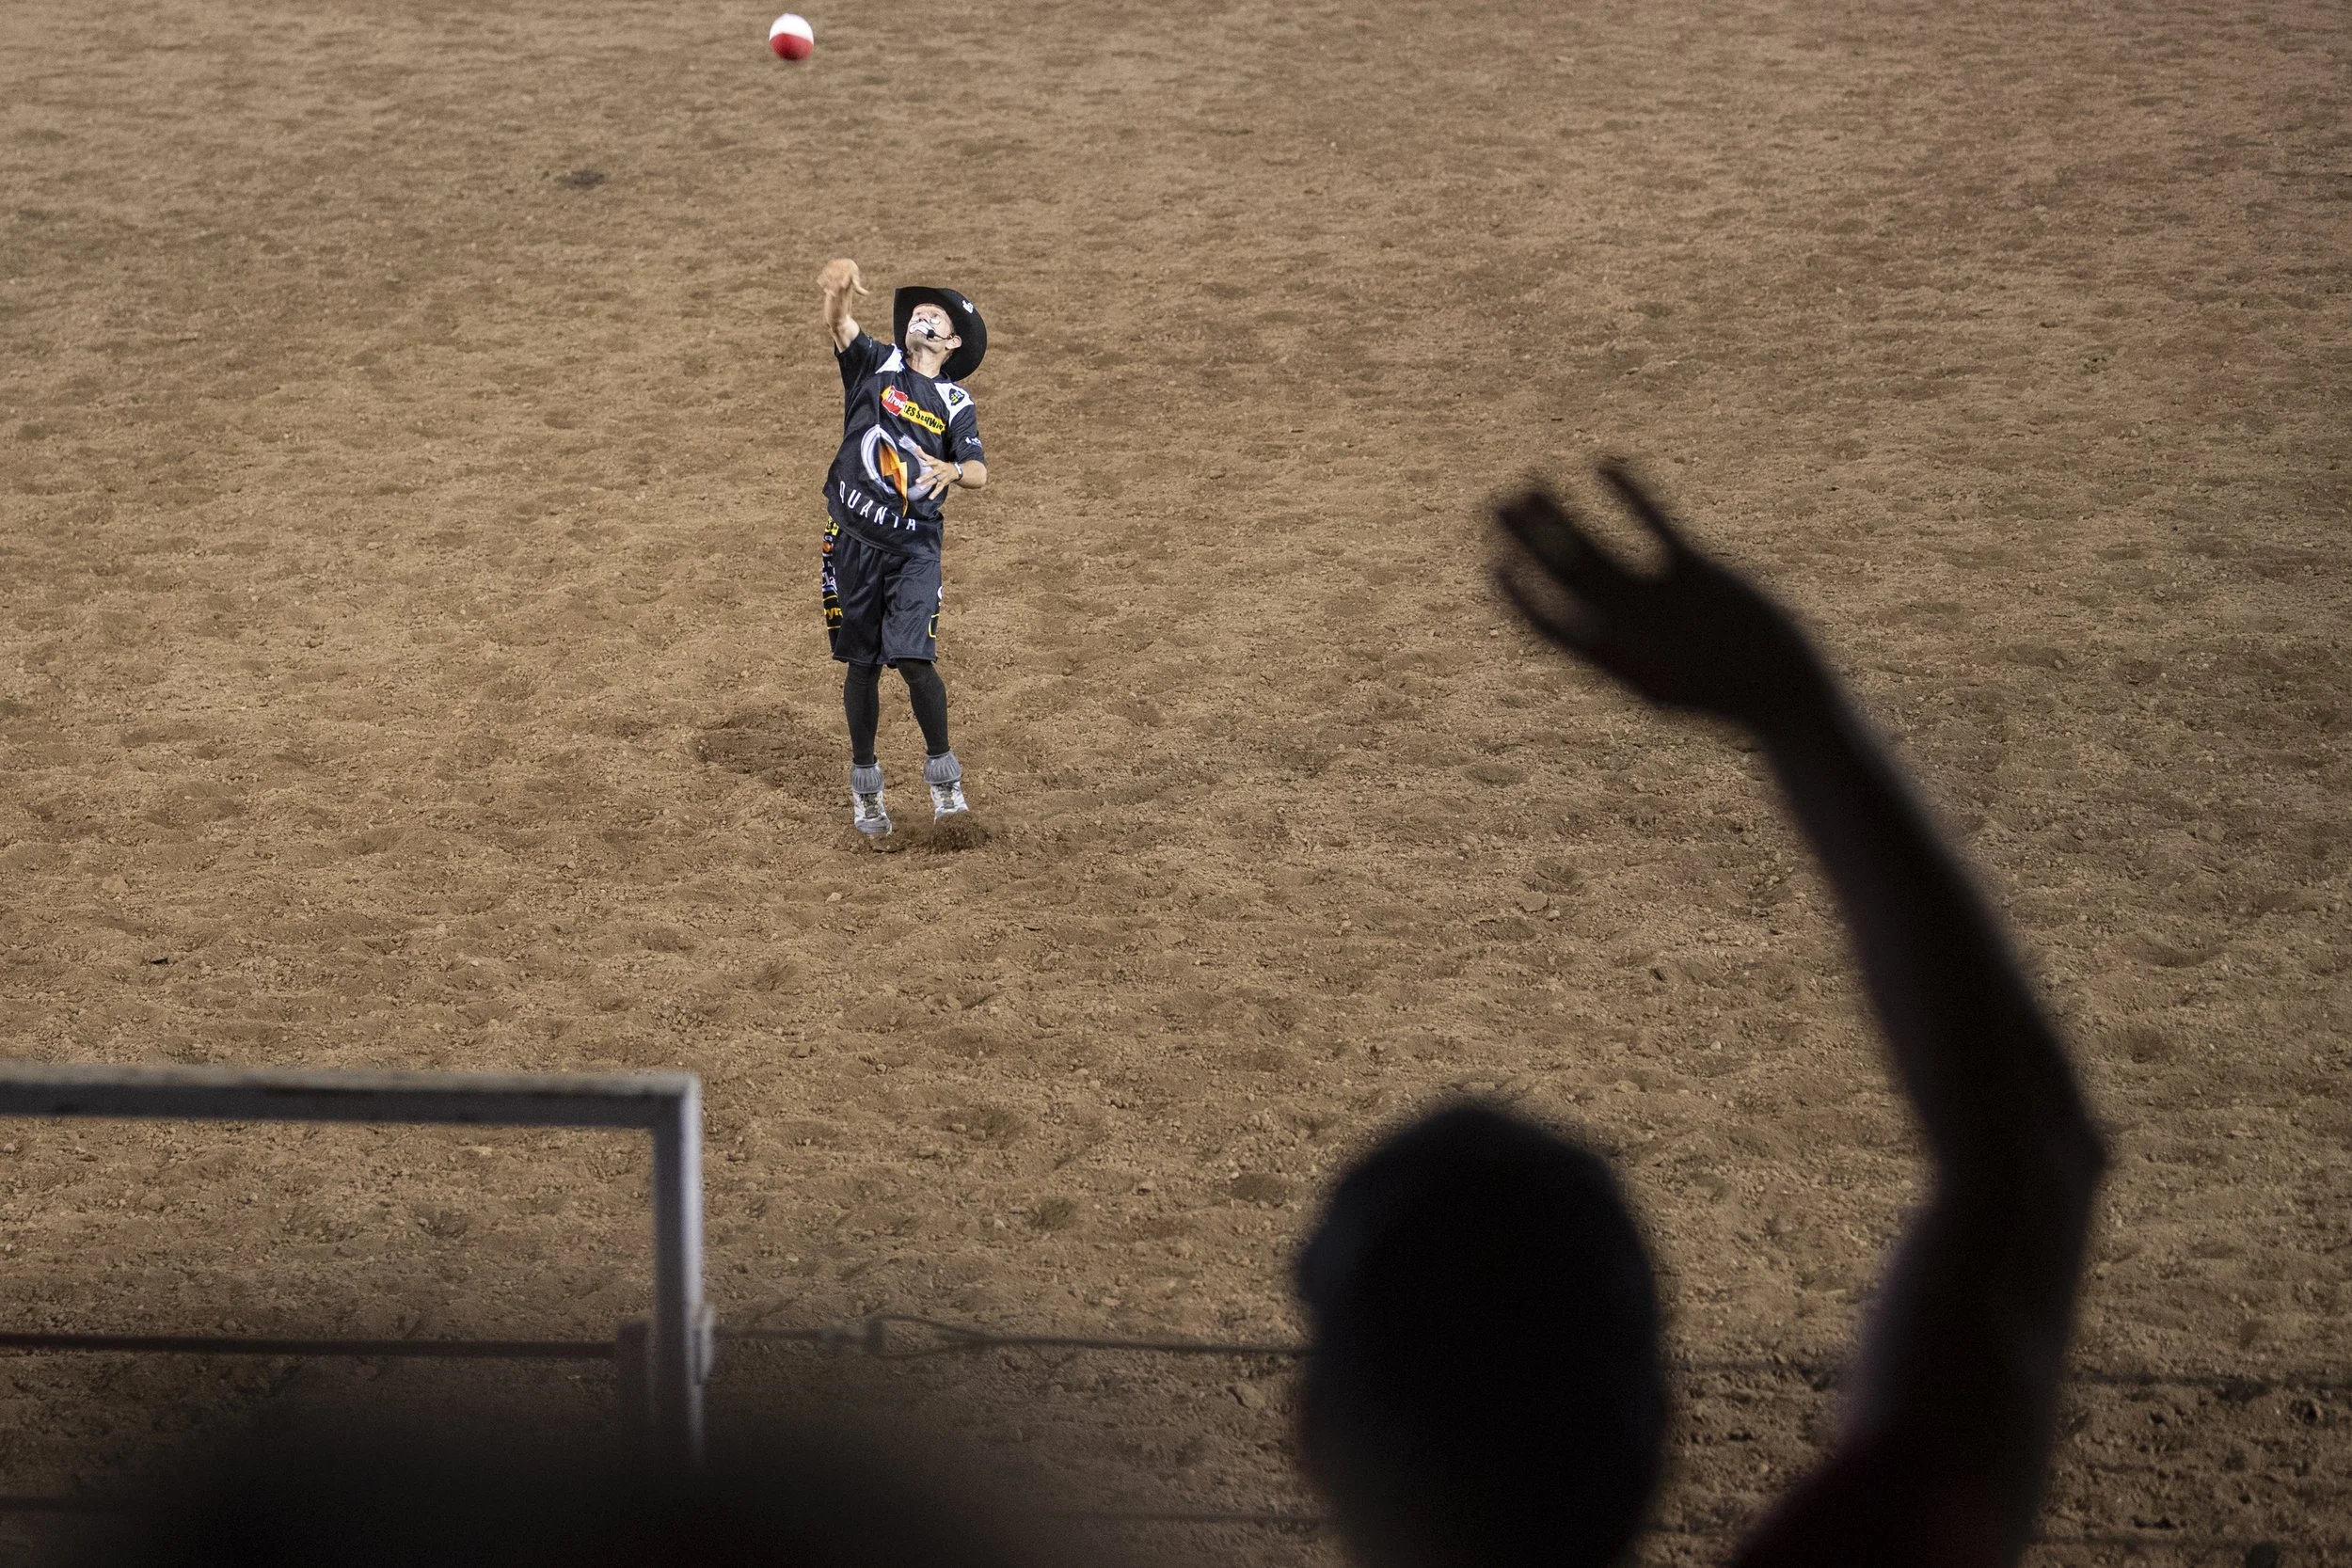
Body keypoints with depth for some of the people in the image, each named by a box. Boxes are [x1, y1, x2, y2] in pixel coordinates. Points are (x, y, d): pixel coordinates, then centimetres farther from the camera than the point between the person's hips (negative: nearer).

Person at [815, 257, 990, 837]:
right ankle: (865, 784, 21)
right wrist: (838, 283, -36)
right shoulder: (875, 363, 5)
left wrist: (952, 471, -30)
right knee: (861, 662, 7)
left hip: (914, 543, 0)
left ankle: (942, 768, 6)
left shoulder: (955, 402, 6)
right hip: (853, 536, 0)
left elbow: (980, 473, -6)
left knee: (914, 657, -14)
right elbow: (837, 323, -14)